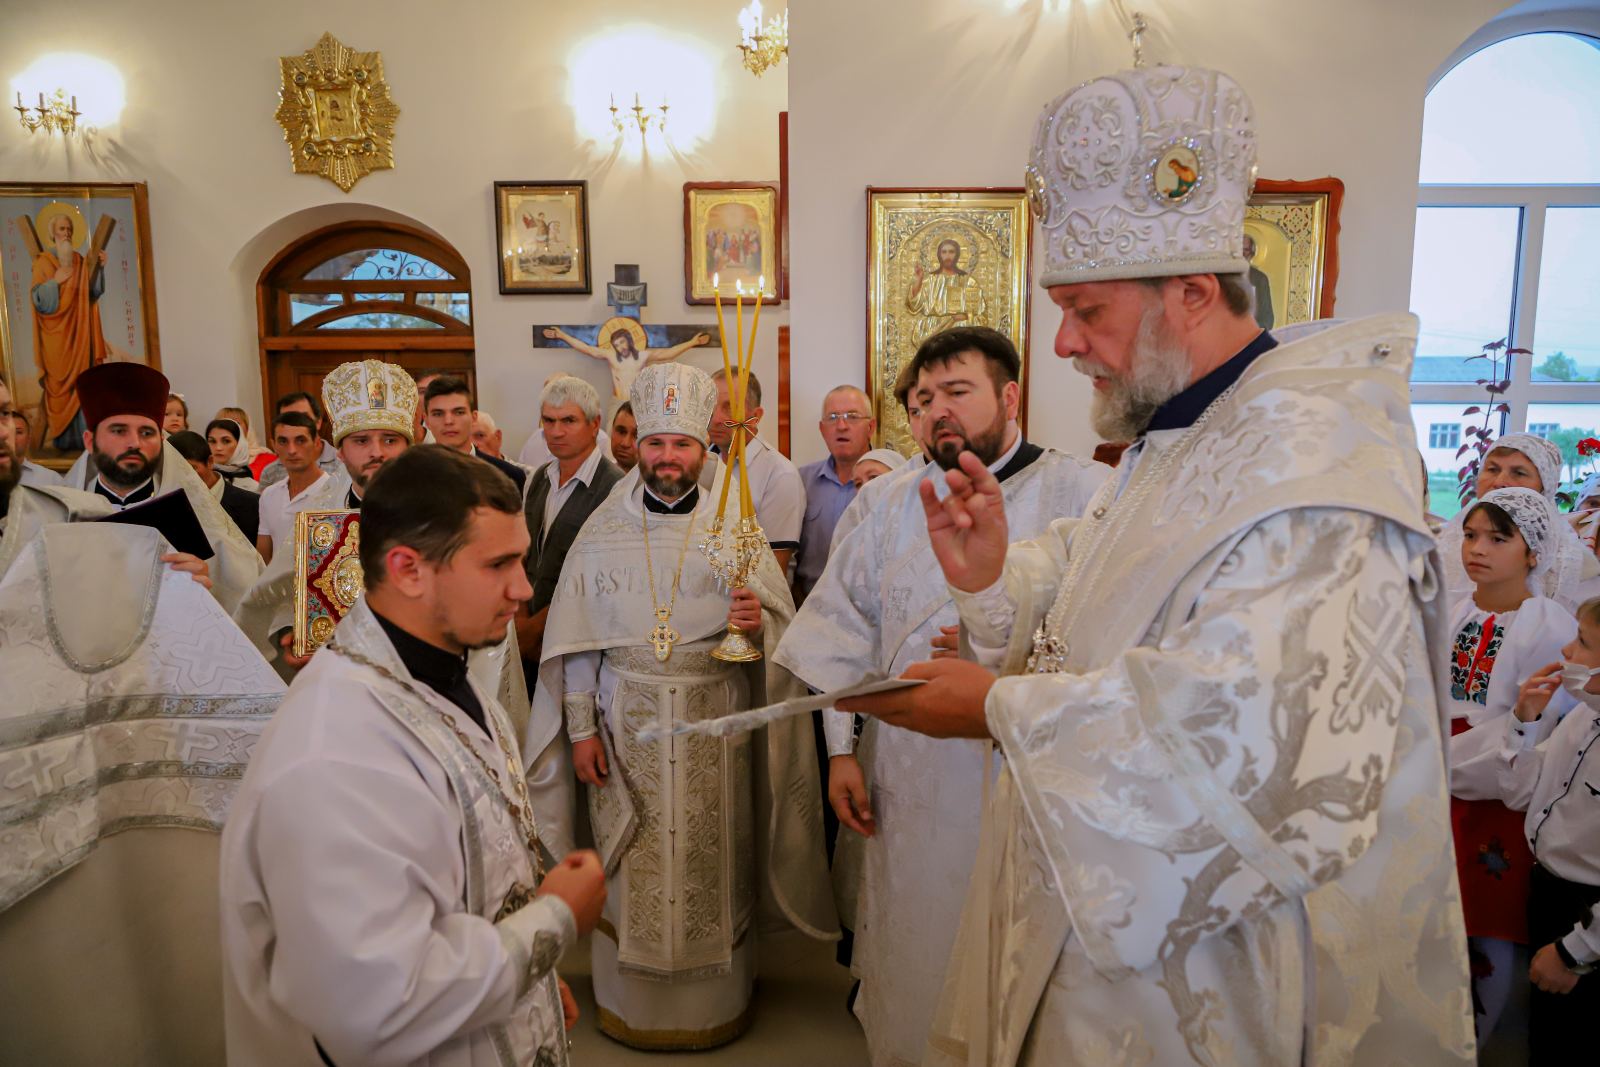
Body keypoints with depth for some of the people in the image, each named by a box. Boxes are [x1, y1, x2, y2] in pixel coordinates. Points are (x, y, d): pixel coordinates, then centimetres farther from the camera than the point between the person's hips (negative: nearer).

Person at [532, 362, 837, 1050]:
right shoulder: (602, 534, 4)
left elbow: (781, 623, 3)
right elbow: (577, 639, 4)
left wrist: (758, 622, -20)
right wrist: (581, 727, 0)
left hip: (715, 721, 0)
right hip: (626, 723, 1)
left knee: (711, 861, 5)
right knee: (631, 866, 7)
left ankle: (717, 1004, 26)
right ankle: (631, 1004, 27)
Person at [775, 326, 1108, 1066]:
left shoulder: (1085, 496, -6)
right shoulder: (898, 506, 11)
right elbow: (845, 631, 10)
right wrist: (842, 750, 5)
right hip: (910, 793, 4)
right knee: (911, 970, 15)